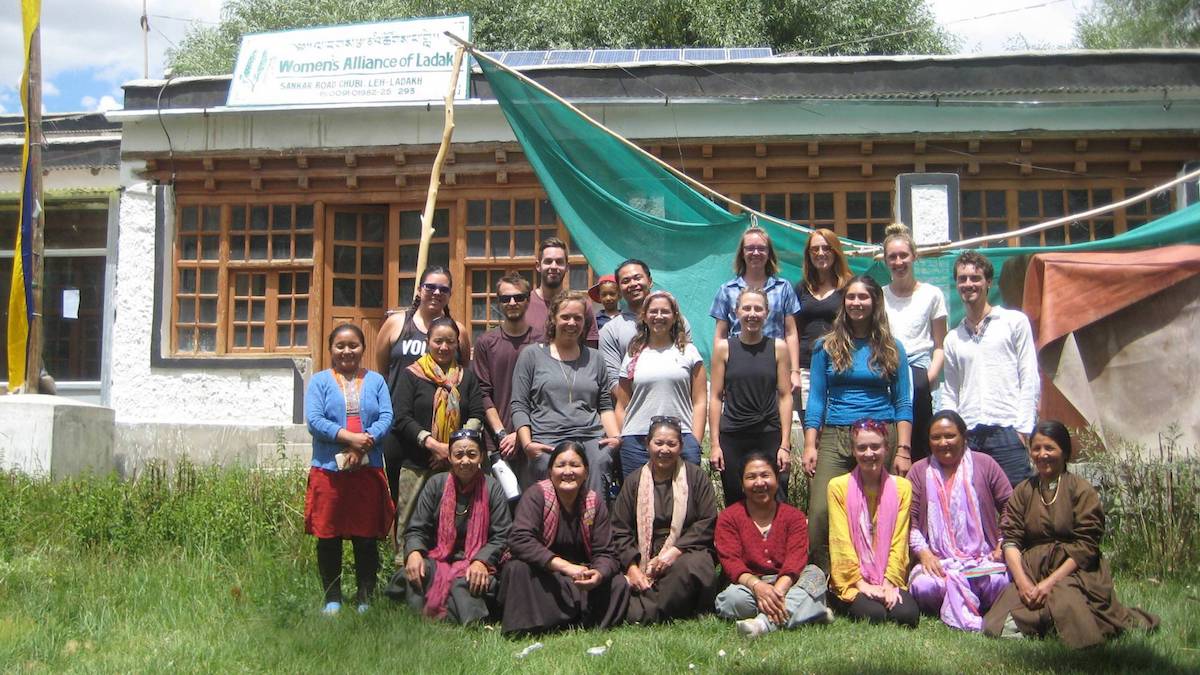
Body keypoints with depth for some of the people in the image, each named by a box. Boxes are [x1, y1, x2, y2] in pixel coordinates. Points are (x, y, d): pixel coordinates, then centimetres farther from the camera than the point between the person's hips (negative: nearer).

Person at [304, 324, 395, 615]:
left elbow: (387, 417, 1)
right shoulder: (320, 381, 5)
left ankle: (365, 599, 13)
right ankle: (332, 598, 17)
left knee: (366, 536, 4)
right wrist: (350, 438, -16)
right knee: (328, 536, 5)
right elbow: (314, 421, -6)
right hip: (328, 470, -1)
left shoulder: (375, 380, 11)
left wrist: (366, 442, -16)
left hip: (368, 470, 1)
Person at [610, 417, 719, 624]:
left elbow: (707, 522, 0)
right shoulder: (635, 481, 12)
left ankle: (649, 613, -23)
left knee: (691, 567, -37)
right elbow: (620, 529, 8)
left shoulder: (696, 476, 8)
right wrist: (631, 566, -8)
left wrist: (675, 551, -13)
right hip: (644, 558, 1)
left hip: (687, 552, -1)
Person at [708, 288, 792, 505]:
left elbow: (785, 396, 3)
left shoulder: (778, 348, 4)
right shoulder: (724, 348, 4)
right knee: (735, 506, 4)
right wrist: (714, 444, -1)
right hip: (732, 439, 1)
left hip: (770, 437, 0)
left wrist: (785, 444, -3)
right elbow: (715, 397, 4)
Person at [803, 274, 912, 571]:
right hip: (835, 437, 0)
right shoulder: (827, 347, 10)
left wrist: (903, 450, -4)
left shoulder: (891, 349, 9)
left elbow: (903, 403, 6)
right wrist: (810, 446, -2)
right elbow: (816, 400, 7)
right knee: (820, 513, -11)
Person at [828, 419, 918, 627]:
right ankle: (851, 602, 4)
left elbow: (899, 540, 1)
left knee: (907, 614, -24)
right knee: (872, 614, -28)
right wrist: (861, 582, -12)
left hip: (888, 580, 2)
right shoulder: (838, 486, -1)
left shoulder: (902, 487, 6)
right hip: (852, 580, -2)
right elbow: (841, 540, -5)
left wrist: (889, 582, -10)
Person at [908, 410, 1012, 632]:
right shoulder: (919, 471, 11)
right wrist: (923, 553, -10)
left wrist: (1002, 546, -1)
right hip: (936, 562, 0)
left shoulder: (984, 464, 9)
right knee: (923, 586, -32)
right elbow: (909, 519, 3)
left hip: (982, 560, 0)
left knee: (998, 581, -33)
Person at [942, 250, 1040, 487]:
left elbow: (1029, 379, 2)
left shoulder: (1015, 322, 7)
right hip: (967, 436, 3)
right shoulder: (953, 339, 18)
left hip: (1008, 431, -3)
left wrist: (1023, 428, -7)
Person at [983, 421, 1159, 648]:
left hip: (1074, 571, -3)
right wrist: (1022, 581, -12)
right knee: (995, 626, -20)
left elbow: (1086, 546, -7)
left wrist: (1051, 582, -15)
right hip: (1032, 571, 3)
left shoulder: (1082, 491, 0)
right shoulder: (1023, 491, 12)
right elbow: (1011, 538, 4)